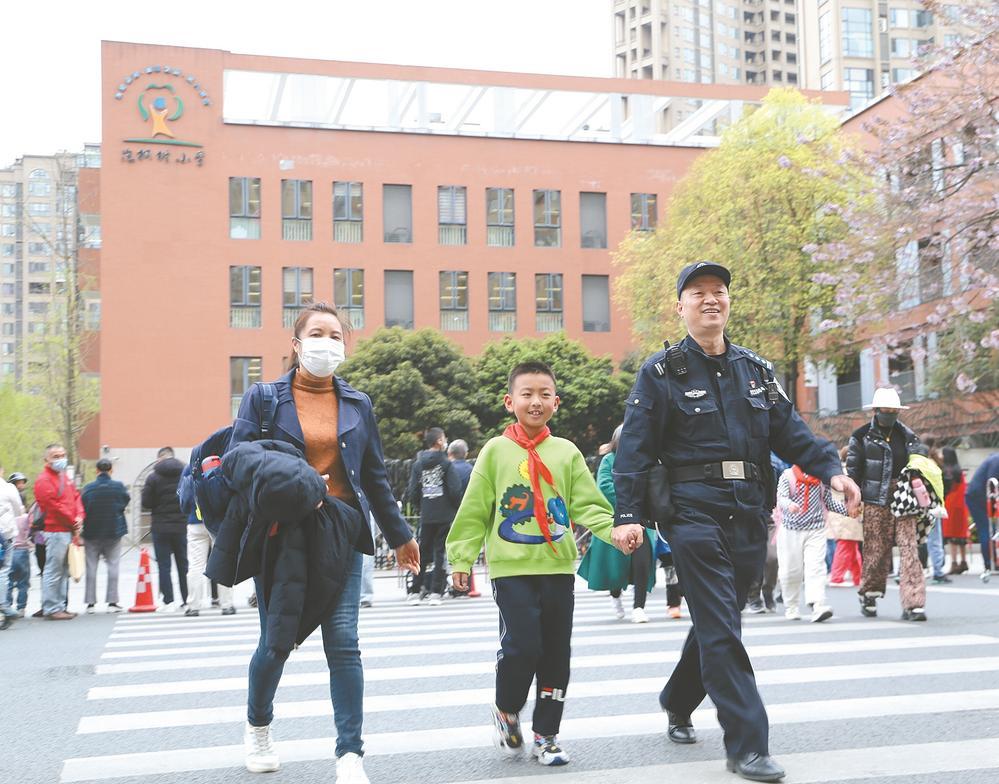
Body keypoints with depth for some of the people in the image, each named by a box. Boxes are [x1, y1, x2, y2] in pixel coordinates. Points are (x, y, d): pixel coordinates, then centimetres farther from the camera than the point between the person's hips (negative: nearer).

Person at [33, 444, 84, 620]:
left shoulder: (64, 476, 19)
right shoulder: (44, 480, -10)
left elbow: (76, 496, 18)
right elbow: (53, 506, -15)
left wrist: (79, 516, -1)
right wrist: (73, 522, -9)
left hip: (69, 530, 9)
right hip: (56, 531, -9)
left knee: (64, 571, 14)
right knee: (53, 570, -6)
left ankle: (61, 606, 21)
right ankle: (51, 608, -2)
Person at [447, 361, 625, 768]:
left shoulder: (567, 453, 5)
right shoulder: (496, 451, -1)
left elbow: (589, 505, 2)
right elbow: (474, 510, 1)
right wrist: (462, 556, -3)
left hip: (558, 566, 3)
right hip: (512, 568, -3)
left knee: (556, 654, 7)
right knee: (522, 646, -11)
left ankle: (546, 735, 22)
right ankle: (506, 712, 18)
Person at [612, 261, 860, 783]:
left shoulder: (755, 370, 14)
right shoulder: (661, 372, -1)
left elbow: (790, 431, 13)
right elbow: (635, 447, -6)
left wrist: (831, 468, -4)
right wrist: (628, 514, -14)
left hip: (748, 517, 6)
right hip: (694, 515, -6)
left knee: (718, 621, 16)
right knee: (721, 631, -8)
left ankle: (677, 704, 38)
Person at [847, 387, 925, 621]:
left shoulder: (908, 437, 13)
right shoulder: (862, 437, 3)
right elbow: (853, 470, 2)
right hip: (875, 503, -2)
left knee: (909, 549, -8)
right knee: (875, 551, 2)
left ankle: (912, 604, -9)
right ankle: (868, 596, 23)